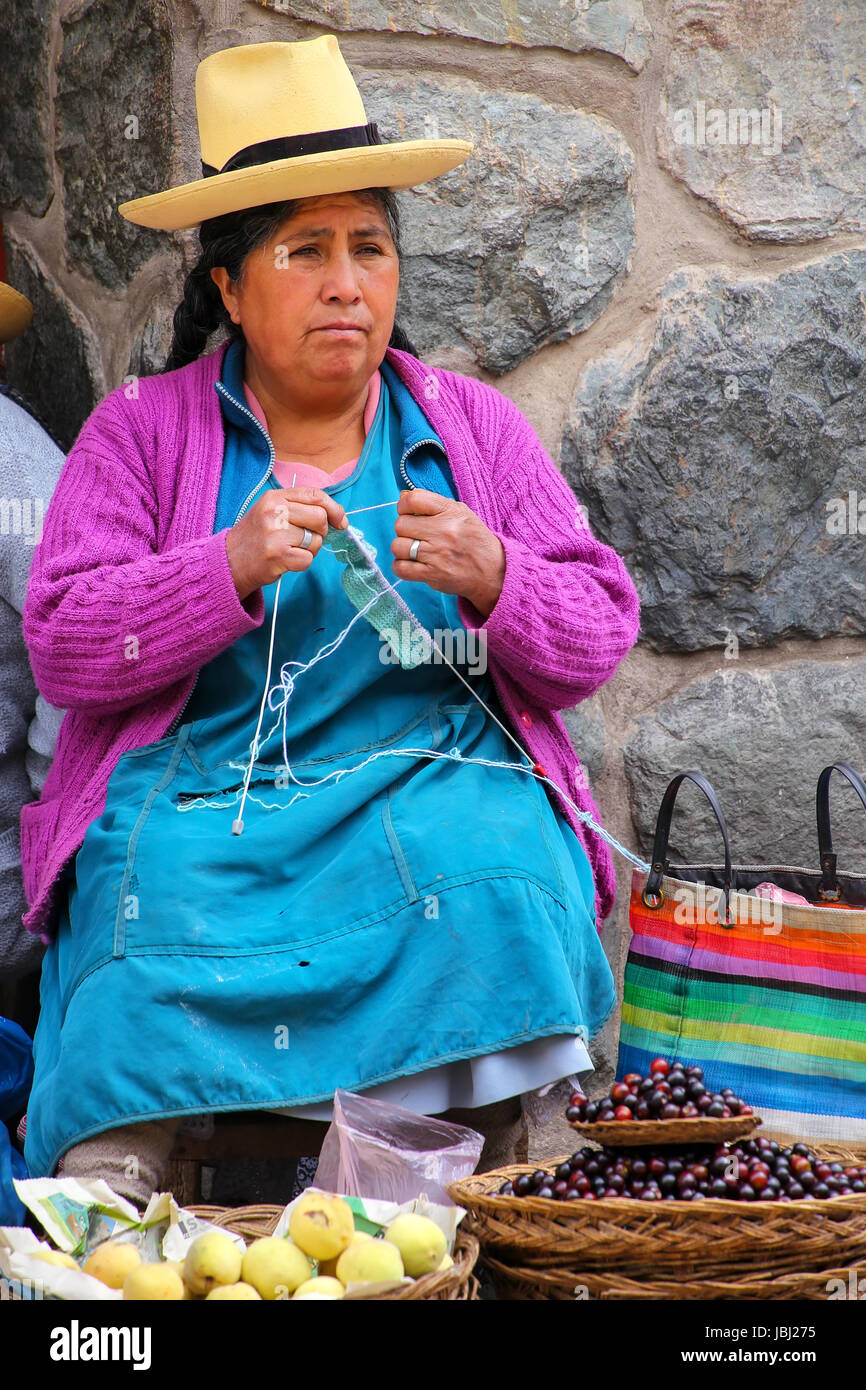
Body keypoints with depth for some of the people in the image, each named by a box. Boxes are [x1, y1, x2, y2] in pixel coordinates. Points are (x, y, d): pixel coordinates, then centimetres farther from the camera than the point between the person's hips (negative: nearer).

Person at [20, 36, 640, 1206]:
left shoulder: (474, 426, 14)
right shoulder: (141, 429, 9)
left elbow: (601, 637, 10)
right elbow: (61, 647, -1)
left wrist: (491, 577, -13)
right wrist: (234, 565, -17)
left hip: (436, 778, 2)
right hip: (198, 790, -1)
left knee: (489, 881, -30)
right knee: (159, 895, -32)